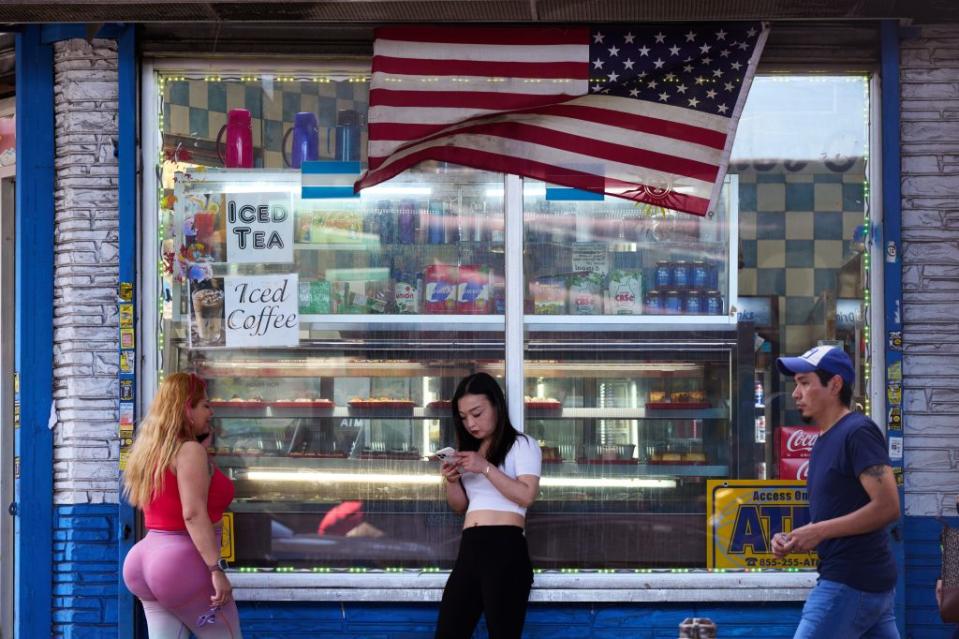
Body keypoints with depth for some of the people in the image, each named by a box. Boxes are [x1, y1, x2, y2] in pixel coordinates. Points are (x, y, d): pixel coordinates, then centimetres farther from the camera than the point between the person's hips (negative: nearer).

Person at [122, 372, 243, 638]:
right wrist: (216, 569, -26)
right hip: (184, 564, -9)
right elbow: (193, 514, -23)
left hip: (147, 559, 9)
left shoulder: (151, 451, 15)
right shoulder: (189, 451, -12)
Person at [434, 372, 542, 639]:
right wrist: (452, 480, 4)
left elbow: (527, 495, -9)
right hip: (469, 550, 6)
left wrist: (486, 468, -13)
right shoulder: (470, 451, 24)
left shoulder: (522, 445, 5)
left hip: (505, 549, -6)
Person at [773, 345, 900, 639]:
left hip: (851, 584, -10)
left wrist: (817, 532, -19)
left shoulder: (858, 432, -13)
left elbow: (888, 507, -21)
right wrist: (793, 538, 5)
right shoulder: (825, 441, 17)